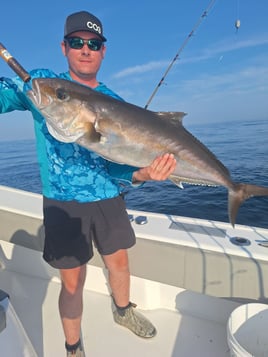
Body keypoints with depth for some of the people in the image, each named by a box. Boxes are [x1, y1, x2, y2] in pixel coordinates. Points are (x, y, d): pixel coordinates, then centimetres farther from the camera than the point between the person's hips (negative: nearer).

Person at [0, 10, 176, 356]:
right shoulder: (41, 82, -1)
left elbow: (116, 161, -3)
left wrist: (140, 173, -23)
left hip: (108, 198, 3)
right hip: (63, 202, -3)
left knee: (118, 261, 18)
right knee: (73, 281, 6)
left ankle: (123, 310, 50)